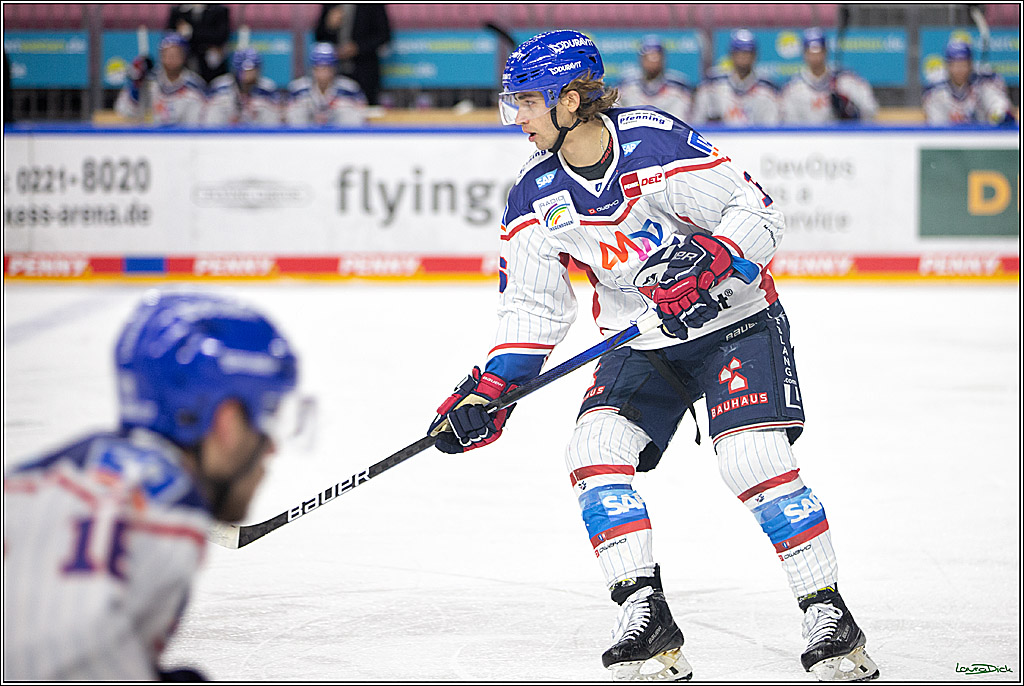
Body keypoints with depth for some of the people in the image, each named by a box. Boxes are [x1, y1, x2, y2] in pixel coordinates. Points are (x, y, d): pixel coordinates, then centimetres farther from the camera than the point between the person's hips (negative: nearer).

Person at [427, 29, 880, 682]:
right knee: (595, 451, -15)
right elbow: (533, 304, 3)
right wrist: (492, 390, -7)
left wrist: (711, 259, -36)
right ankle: (648, 621, -13)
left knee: (756, 459, -21)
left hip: (736, 321, -6)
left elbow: (760, 212, -19)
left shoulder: (657, 144, -22)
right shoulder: (535, 197, -4)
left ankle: (829, 612, -9)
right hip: (642, 344, 6)